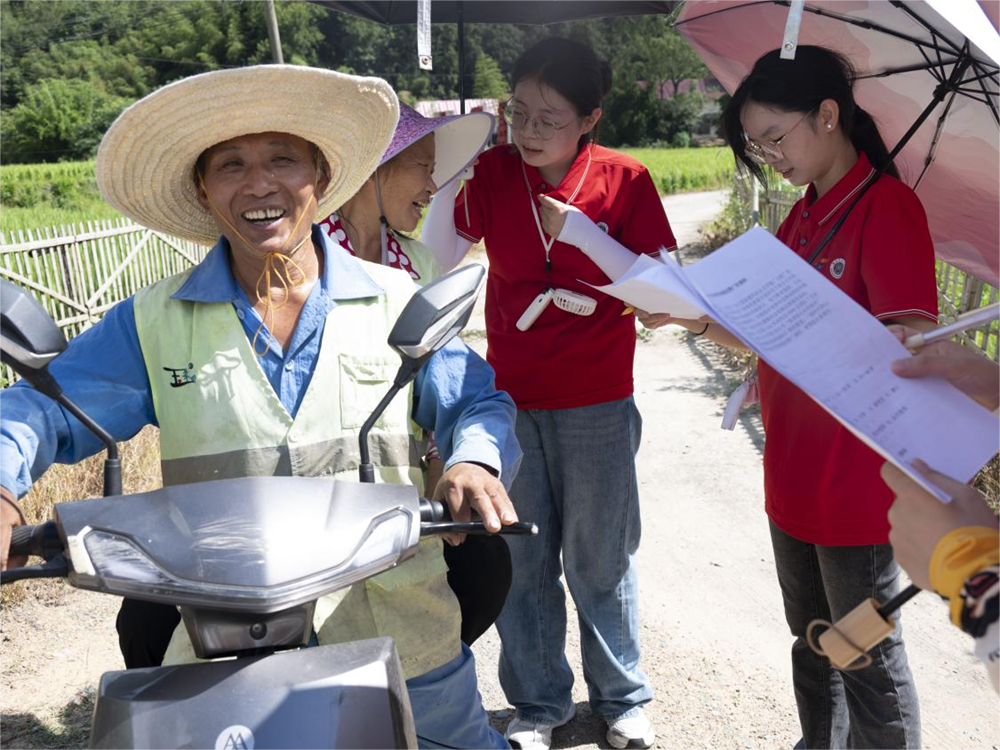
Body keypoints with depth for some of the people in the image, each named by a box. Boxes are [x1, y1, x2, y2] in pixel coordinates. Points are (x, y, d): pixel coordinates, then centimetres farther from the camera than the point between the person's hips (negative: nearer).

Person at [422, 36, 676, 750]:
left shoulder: (625, 179, -7)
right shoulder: (493, 170, -2)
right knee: (521, 559, 11)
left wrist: (581, 232, -20)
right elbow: (440, 256, -7)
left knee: (601, 558, 12)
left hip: (597, 404, -2)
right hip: (510, 398, 2)